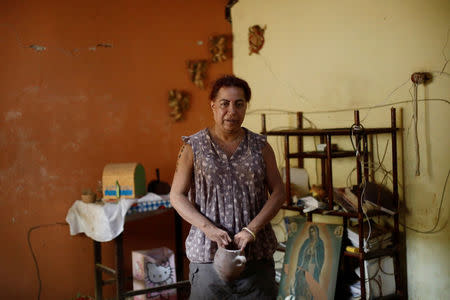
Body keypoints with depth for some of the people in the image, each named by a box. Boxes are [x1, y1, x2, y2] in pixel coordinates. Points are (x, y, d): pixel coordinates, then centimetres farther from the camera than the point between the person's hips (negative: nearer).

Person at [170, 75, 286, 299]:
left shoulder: (260, 146, 6)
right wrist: (209, 228, -14)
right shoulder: (194, 146, 1)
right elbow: (177, 196, 0)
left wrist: (252, 229, -10)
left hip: (257, 254, 2)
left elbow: (278, 192, 3)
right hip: (208, 254, -1)